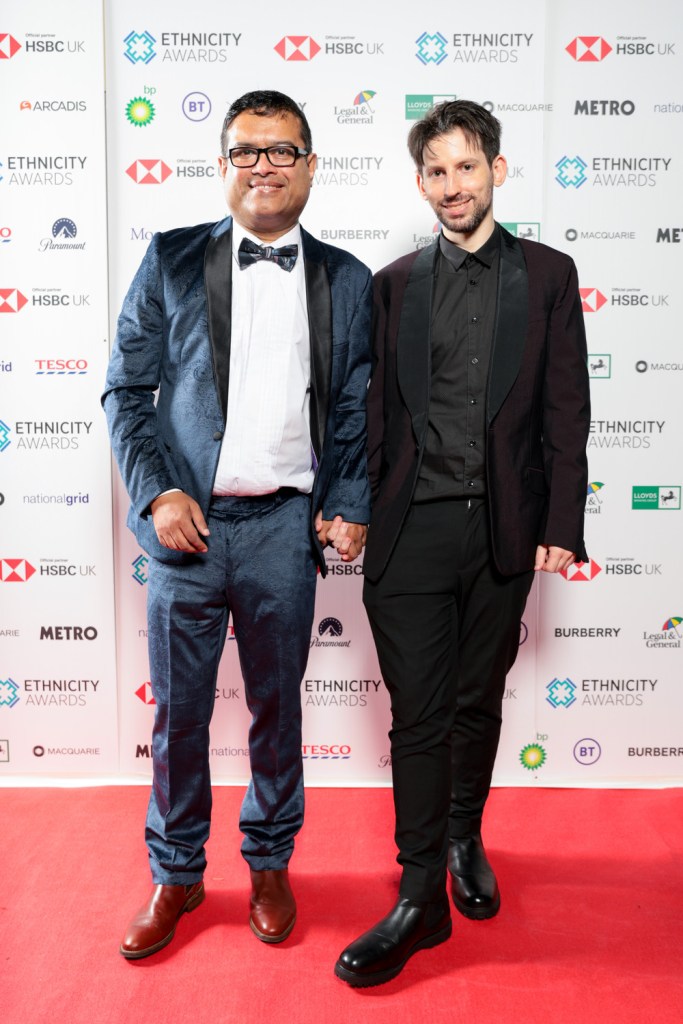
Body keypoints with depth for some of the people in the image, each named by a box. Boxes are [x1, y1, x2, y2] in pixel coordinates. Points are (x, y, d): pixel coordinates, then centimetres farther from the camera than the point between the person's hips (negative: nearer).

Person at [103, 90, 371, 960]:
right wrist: (156, 494, -8)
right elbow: (125, 390, 3)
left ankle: (270, 864, 35)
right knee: (178, 710, 9)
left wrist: (349, 507, -3)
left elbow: (354, 409, 9)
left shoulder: (346, 280, 8)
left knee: (278, 705, 13)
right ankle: (175, 875, 31)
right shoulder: (171, 260, 4)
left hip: (285, 527, 1)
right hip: (186, 521, 0)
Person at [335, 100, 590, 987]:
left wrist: (561, 527, -6)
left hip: (502, 530, 0)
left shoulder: (547, 275, 6)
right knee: (418, 712, 2)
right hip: (412, 527, 0)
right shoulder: (395, 284, 9)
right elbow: (374, 409, 7)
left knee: (478, 702, 14)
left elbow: (566, 412, 1)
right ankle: (422, 896, 13)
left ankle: (465, 841, 37)